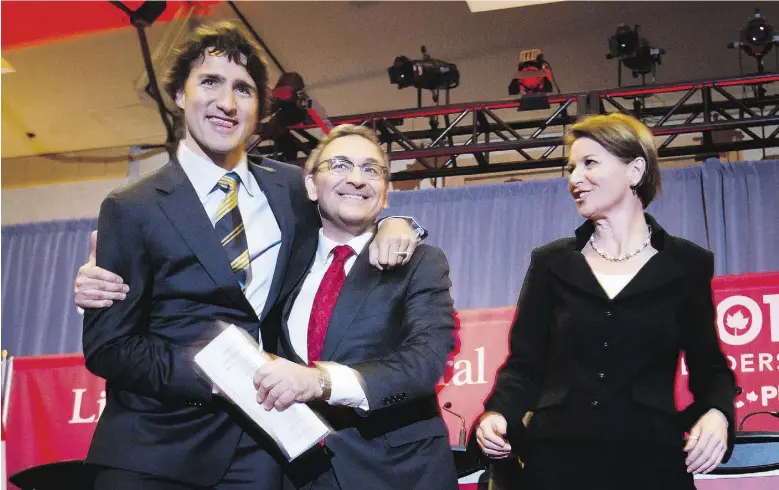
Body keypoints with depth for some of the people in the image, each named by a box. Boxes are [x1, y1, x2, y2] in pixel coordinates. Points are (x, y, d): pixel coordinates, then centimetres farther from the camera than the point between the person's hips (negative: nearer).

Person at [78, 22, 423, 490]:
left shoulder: (294, 188, 5)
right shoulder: (132, 208, -4)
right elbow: (107, 346, -6)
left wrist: (392, 224, -1)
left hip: (257, 447, 3)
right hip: (154, 446, -2)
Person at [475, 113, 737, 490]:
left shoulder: (687, 264, 4)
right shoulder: (551, 263, 6)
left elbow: (708, 365, 9)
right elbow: (525, 363, 7)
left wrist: (716, 413, -11)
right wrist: (499, 413, -12)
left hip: (651, 459, -1)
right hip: (559, 457, 1)